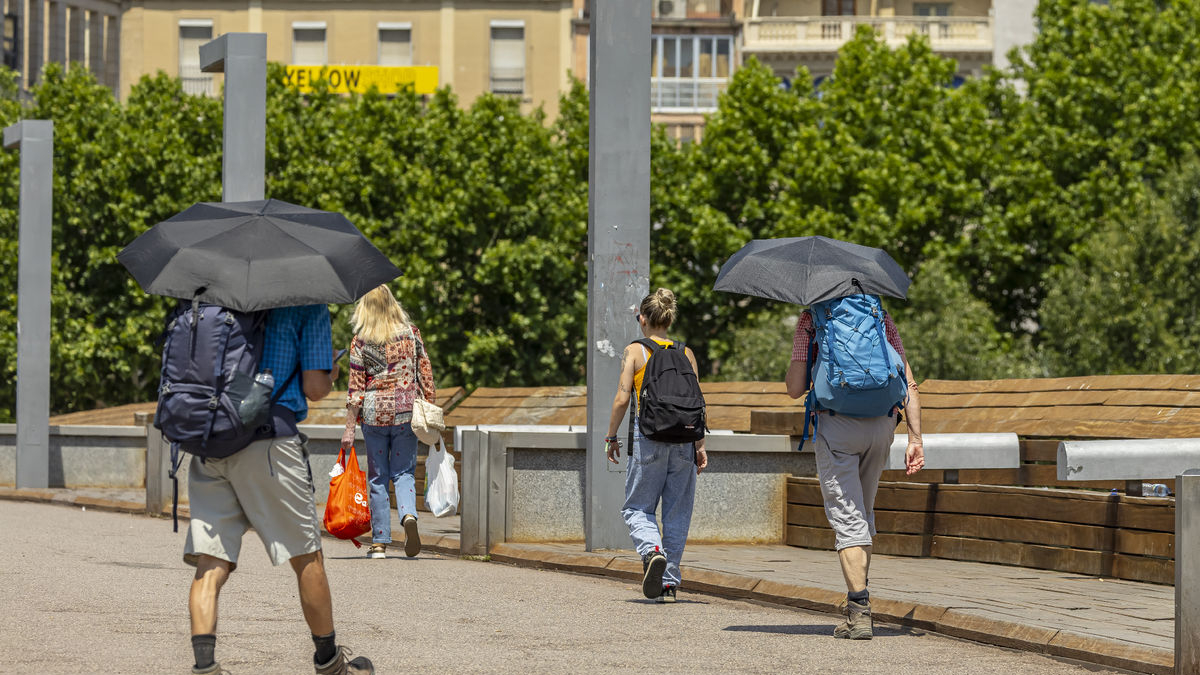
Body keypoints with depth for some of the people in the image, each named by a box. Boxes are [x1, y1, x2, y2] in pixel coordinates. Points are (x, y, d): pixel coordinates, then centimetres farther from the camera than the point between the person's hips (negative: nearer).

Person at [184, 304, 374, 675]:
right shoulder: (309, 307, 1)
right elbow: (315, 387, -4)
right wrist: (333, 373, 18)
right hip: (268, 439, -4)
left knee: (211, 565, 1)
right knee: (307, 557, 11)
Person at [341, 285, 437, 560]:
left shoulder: (360, 341, -3)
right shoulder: (411, 332, 2)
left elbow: (356, 387, -4)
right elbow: (425, 374, 3)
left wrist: (349, 428, -1)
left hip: (374, 413, -1)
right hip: (406, 412, 1)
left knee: (377, 477, 7)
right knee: (403, 472, 8)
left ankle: (380, 542, 7)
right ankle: (409, 515, -21)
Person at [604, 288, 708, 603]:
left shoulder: (634, 352, -1)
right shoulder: (685, 354, 7)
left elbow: (622, 399, -6)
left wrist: (611, 438, 3)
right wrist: (700, 444, 6)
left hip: (648, 436, -3)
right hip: (682, 436, 3)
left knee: (637, 507, 8)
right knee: (677, 511, 8)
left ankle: (652, 550, -21)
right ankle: (669, 582, 7)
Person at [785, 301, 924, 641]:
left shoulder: (812, 316, 2)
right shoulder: (880, 314, 12)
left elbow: (795, 388, -3)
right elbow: (908, 383, 5)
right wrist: (915, 439, 5)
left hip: (836, 424, -4)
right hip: (881, 424, 4)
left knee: (848, 520, -4)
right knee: (863, 514, 21)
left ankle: (860, 612, -13)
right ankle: (859, 598, 25)